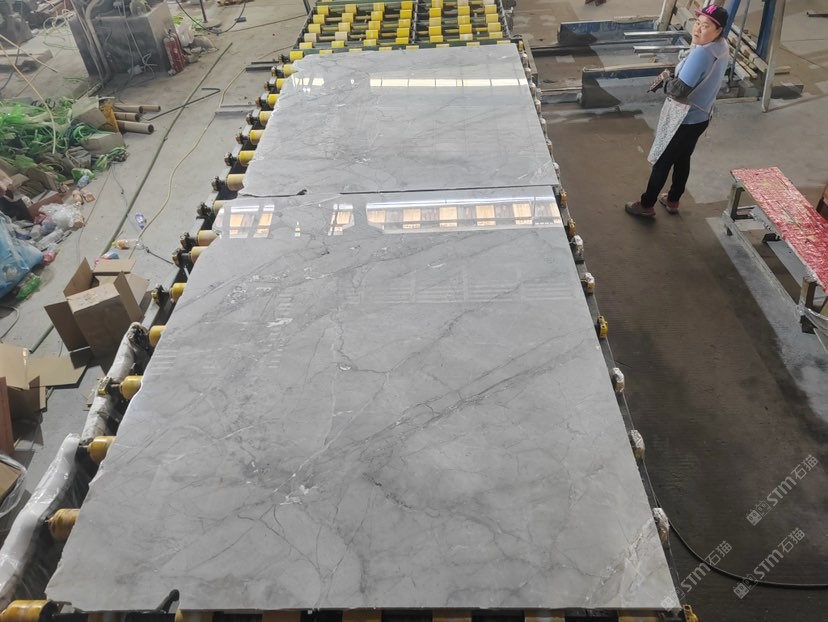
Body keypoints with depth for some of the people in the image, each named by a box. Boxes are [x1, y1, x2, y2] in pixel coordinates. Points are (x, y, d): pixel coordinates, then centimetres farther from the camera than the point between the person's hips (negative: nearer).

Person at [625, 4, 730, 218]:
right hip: (701, 117, 9)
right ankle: (672, 201, 39)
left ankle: (646, 206, 20)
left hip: (684, 120, -9)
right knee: (682, 159, 23)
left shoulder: (701, 53, -30)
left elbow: (679, 91, -30)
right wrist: (675, 74, 1)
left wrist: (666, 78, -12)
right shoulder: (721, 47, 1)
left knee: (662, 162, 6)